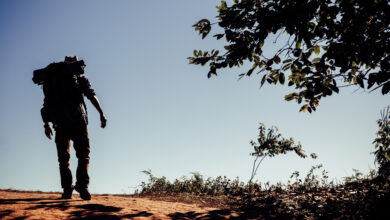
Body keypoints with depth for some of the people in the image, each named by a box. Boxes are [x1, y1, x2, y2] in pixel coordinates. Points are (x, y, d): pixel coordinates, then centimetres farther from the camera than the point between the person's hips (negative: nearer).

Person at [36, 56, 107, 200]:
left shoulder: (53, 79, 21)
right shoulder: (80, 78, 12)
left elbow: (47, 103, 18)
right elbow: (92, 95, -2)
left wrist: (46, 124, 19)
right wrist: (101, 114, -6)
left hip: (60, 123, 3)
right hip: (77, 120, -3)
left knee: (63, 157, 7)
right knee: (83, 154, 0)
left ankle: (67, 189, -3)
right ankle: (82, 184, -21)